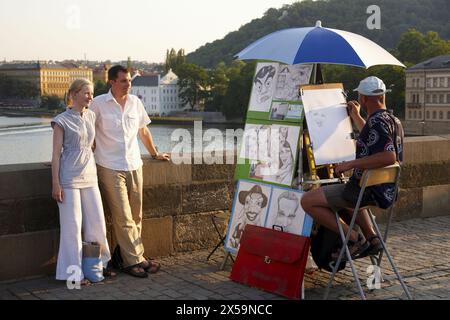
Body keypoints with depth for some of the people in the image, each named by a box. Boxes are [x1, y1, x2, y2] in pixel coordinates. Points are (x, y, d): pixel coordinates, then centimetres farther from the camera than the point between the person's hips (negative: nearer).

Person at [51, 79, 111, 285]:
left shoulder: (91, 116, 10)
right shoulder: (61, 121, -6)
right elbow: (56, 154, -7)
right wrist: (56, 184, -11)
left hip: (90, 176, 6)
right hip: (69, 178, -6)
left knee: (97, 223, 8)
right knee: (72, 225, 0)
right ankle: (74, 272, 11)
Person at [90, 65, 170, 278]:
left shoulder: (135, 102, 10)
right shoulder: (99, 104, -4)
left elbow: (143, 130, 22)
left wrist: (154, 153, 28)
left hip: (134, 166, 5)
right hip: (110, 168, -5)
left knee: (136, 216, 8)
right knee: (123, 218, -5)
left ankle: (135, 255, 18)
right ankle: (134, 260, 2)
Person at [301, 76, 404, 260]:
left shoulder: (377, 122, -19)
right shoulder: (393, 121, 12)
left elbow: (389, 157, -33)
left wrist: (351, 164, -29)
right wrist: (356, 117, 36)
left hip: (368, 190, -10)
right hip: (386, 189, 10)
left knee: (308, 201, -8)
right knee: (347, 195, 41)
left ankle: (355, 239, -5)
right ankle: (372, 239, 23)